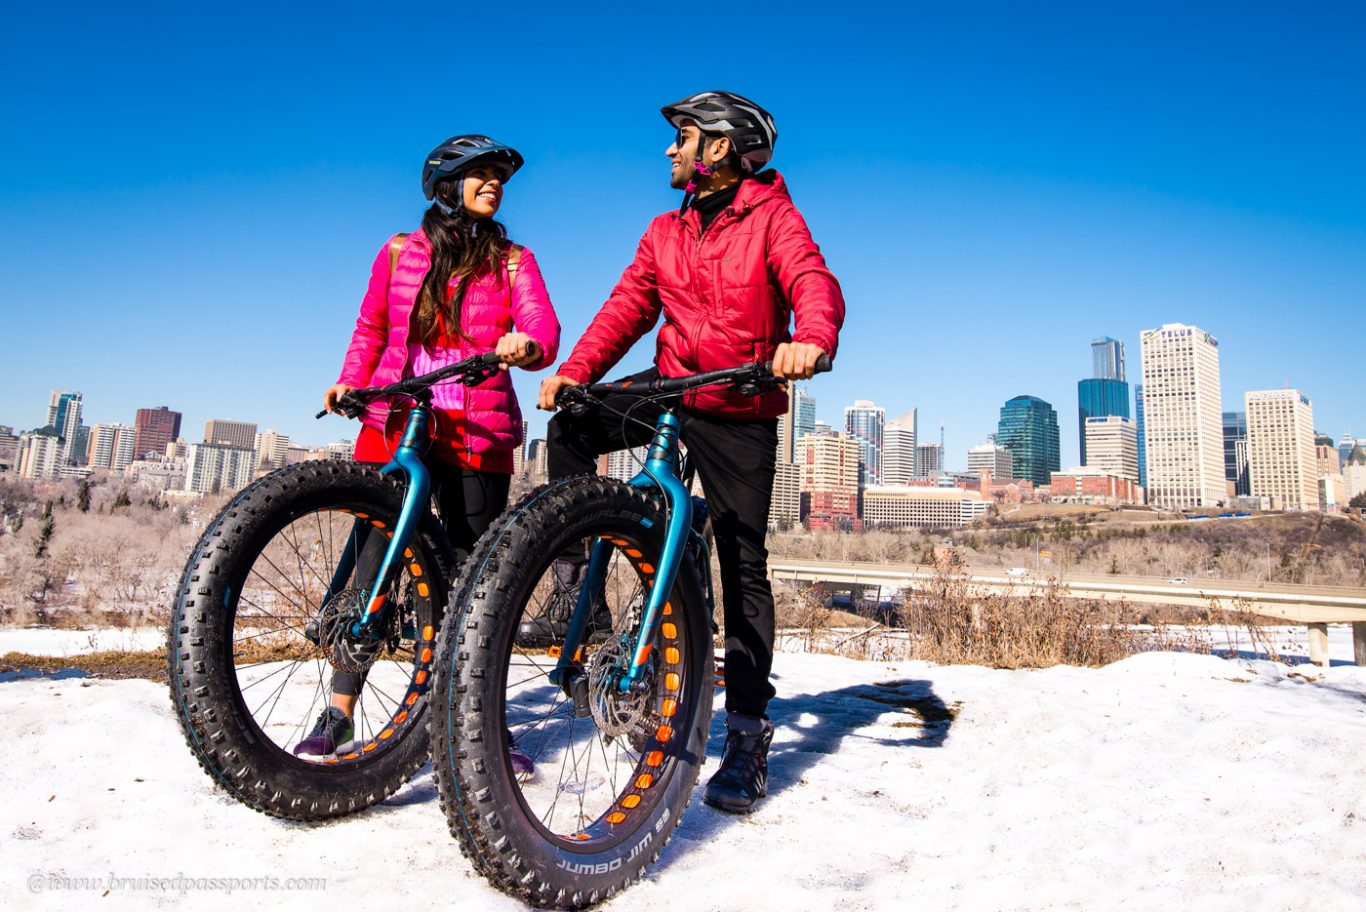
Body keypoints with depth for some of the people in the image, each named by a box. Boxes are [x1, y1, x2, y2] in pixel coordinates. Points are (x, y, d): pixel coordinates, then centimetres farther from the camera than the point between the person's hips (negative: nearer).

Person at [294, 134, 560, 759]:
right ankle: (338, 717, 8)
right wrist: (349, 382, 5)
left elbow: (544, 328, -5)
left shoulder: (513, 261, 10)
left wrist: (526, 346, -27)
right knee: (376, 559, -3)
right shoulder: (399, 252, 13)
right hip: (394, 425, 1)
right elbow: (370, 329, 21)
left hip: (477, 435, 0)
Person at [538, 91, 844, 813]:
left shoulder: (772, 218, -3)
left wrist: (811, 339, -43)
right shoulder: (666, 231, 14)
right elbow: (628, 306, 7)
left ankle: (748, 733, 7)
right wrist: (574, 370, -9)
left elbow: (816, 285, -20)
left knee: (744, 566, -2)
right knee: (570, 429, -19)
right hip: (669, 389, 5)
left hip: (741, 409, -5)